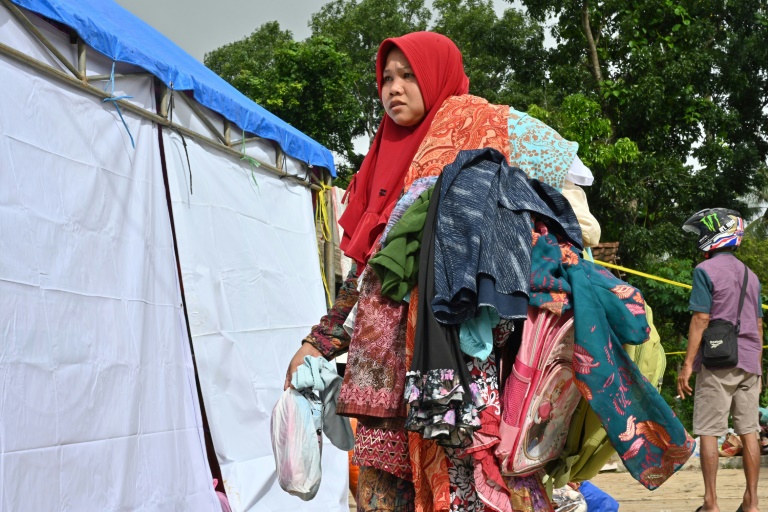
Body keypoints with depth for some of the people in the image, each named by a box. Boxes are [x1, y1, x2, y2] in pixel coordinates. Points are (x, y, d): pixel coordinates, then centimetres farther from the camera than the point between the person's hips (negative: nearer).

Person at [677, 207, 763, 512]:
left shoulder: (705, 270, -6)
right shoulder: (750, 275, 16)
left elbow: (701, 319, -12)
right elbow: (758, 324, 17)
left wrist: (687, 365, -10)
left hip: (717, 363, -6)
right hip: (749, 362, 6)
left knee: (708, 432, -3)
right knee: (749, 431, 7)